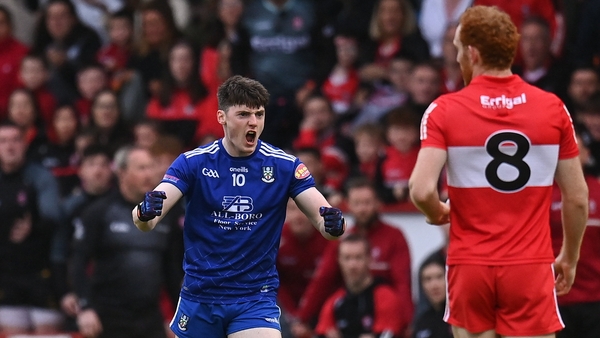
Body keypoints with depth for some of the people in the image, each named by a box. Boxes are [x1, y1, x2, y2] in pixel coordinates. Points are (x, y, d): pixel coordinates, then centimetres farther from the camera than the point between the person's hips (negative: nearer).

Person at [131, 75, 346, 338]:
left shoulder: (285, 166, -4)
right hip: (199, 295, 1)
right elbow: (147, 221, -13)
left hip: (256, 299, -1)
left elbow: (322, 217, -7)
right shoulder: (193, 163, -6)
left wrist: (333, 224, -32)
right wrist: (144, 213, -38)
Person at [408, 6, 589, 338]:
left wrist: (437, 214, 8)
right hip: (530, 266, 0)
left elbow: (422, 190, -15)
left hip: (470, 265, 0)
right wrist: (569, 258, 17)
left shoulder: (444, 111, -5)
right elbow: (577, 198, 3)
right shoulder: (553, 108, 0)